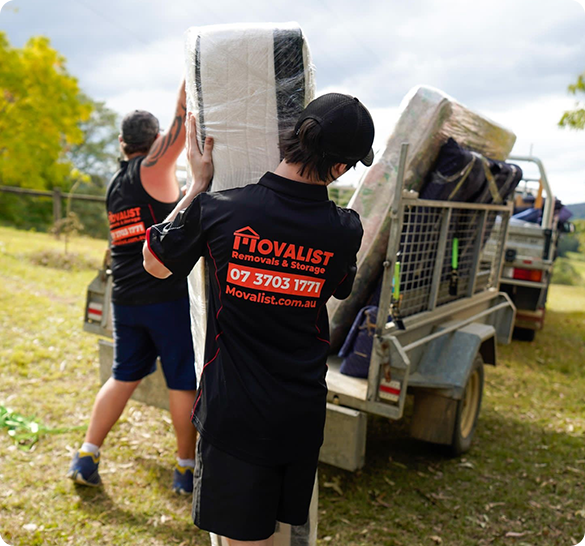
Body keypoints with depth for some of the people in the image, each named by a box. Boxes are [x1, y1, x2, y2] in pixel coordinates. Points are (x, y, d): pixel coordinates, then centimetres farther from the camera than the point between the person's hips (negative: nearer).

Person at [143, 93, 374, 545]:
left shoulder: (217, 210, -17)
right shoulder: (345, 230, -11)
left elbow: (155, 264, 2)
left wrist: (198, 184, 7)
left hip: (235, 412, -2)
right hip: (303, 413, 3)